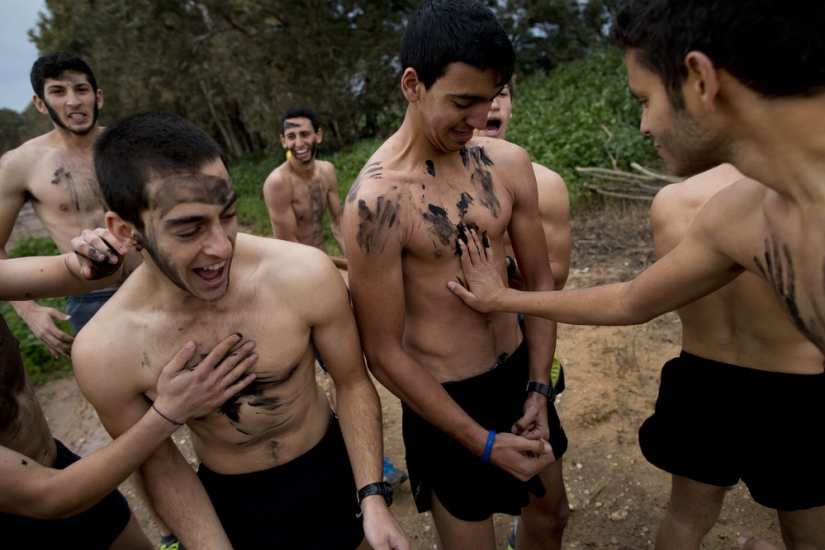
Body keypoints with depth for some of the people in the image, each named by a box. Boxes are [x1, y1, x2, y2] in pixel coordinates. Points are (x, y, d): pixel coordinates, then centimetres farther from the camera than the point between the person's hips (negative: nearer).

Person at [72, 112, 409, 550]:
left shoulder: (306, 275, -26)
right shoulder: (103, 351, -23)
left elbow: (352, 381, -12)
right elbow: (160, 464, -8)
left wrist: (373, 497, -16)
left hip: (332, 472, 1)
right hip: (230, 504, 0)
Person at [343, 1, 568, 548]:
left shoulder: (508, 162, -6)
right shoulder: (376, 199, -23)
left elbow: (540, 279, 3)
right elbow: (384, 353, -19)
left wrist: (539, 389, -3)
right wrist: (484, 442, -14)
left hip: (520, 374, 6)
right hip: (444, 401, -5)